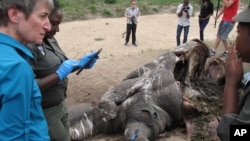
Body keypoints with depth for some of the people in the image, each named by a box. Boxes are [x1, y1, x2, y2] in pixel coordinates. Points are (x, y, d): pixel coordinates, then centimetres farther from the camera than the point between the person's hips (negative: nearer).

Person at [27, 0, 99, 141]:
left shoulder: (50, 39, 4)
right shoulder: (28, 45, -25)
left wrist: (79, 64, -1)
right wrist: (59, 75, -27)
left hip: (60, 105, 9)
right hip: (44, 113, -9)